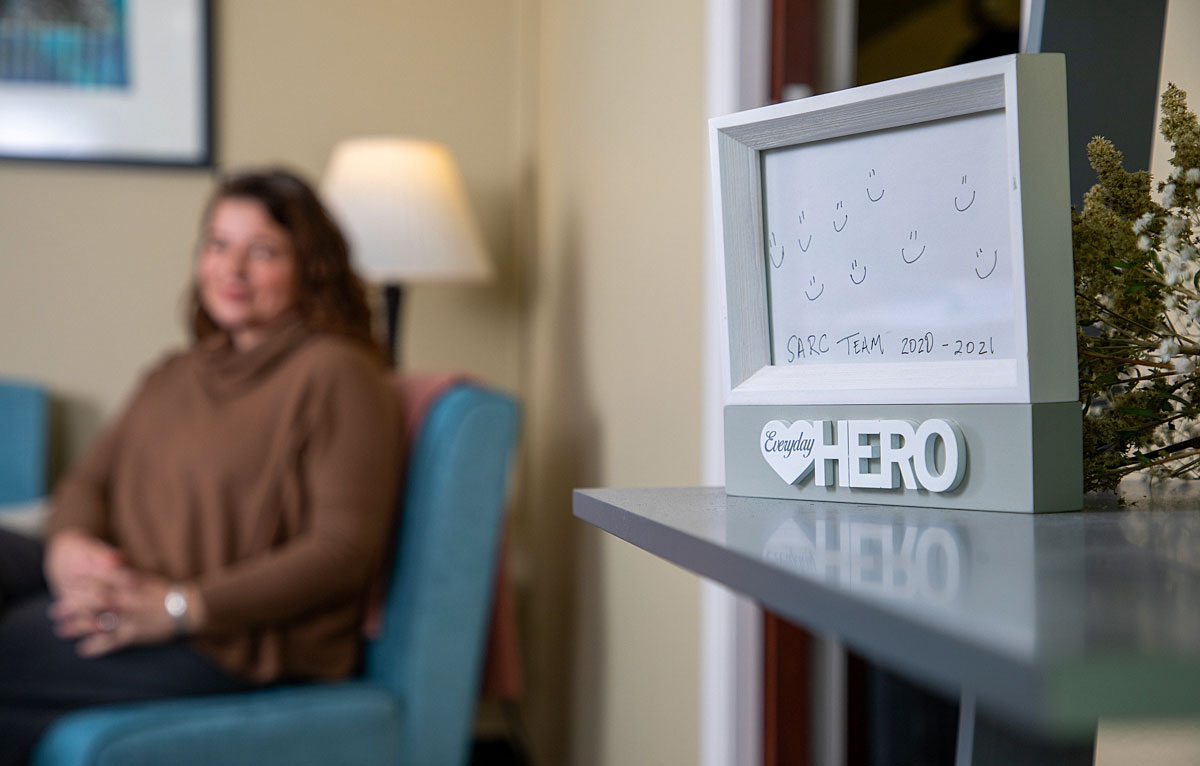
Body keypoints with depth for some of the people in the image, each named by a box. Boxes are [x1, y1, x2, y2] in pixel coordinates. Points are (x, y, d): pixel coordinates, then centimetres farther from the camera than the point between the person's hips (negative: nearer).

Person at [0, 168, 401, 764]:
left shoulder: (336, 373, -4)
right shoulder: (176, 375, 22)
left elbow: (345, 548, -13)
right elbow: (89, 478, 19)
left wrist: (182, 605, -20)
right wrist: (69, 544, -7)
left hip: (233, 634, -8)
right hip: (120, 589, 8)